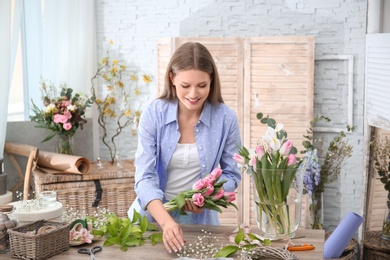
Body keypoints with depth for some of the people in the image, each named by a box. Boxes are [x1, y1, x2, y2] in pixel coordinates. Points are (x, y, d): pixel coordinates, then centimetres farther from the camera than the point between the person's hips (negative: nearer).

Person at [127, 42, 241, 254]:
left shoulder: (225, 118, -8)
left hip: (199, 218, 0)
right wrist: (166, 221, -31)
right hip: (151, 215, 0)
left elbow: (232, 175, 3)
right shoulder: (153, 114, -11)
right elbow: (145, 177, -16)